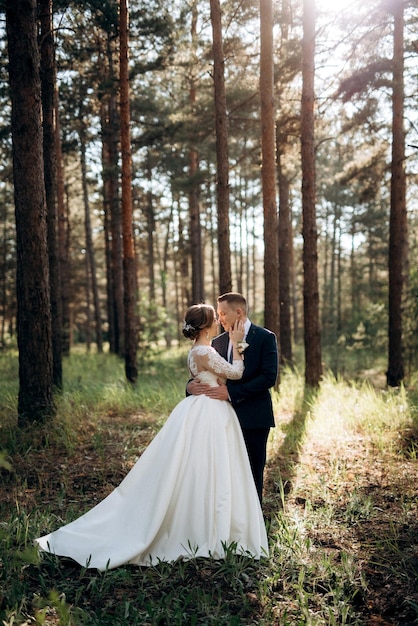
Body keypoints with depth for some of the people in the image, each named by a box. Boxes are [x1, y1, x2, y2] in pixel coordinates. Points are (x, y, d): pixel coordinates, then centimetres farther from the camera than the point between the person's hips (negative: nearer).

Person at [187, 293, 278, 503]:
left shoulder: (265, 338, -6)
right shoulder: (218, 342, 10)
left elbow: (269, 377, -15)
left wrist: (231, 392, -20)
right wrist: (192, 385, -13)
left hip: (253, 417, -4)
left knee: (252, 473, 6)